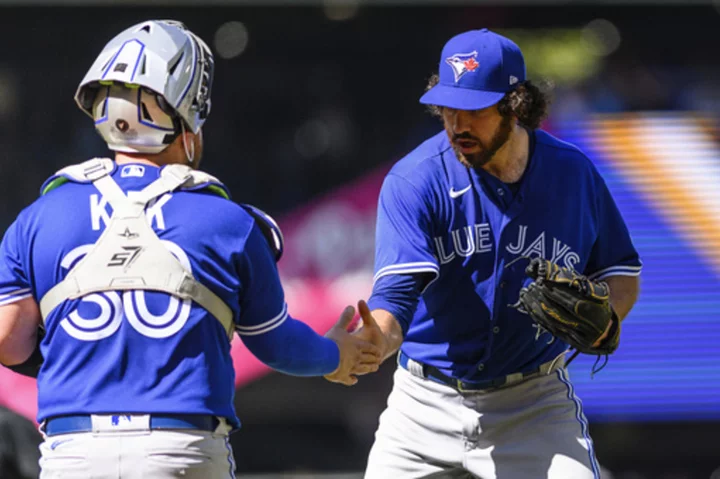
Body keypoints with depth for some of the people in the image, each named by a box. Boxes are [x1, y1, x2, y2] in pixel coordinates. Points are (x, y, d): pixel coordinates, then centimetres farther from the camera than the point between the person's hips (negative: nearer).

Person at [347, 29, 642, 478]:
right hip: (427, 405, 0)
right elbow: (396, 293, -24)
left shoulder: (573, 172, -4)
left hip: (535, 406, 0)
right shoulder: (414, 182, -13)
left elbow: (621, 272, 10)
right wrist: (370, 342, -47)